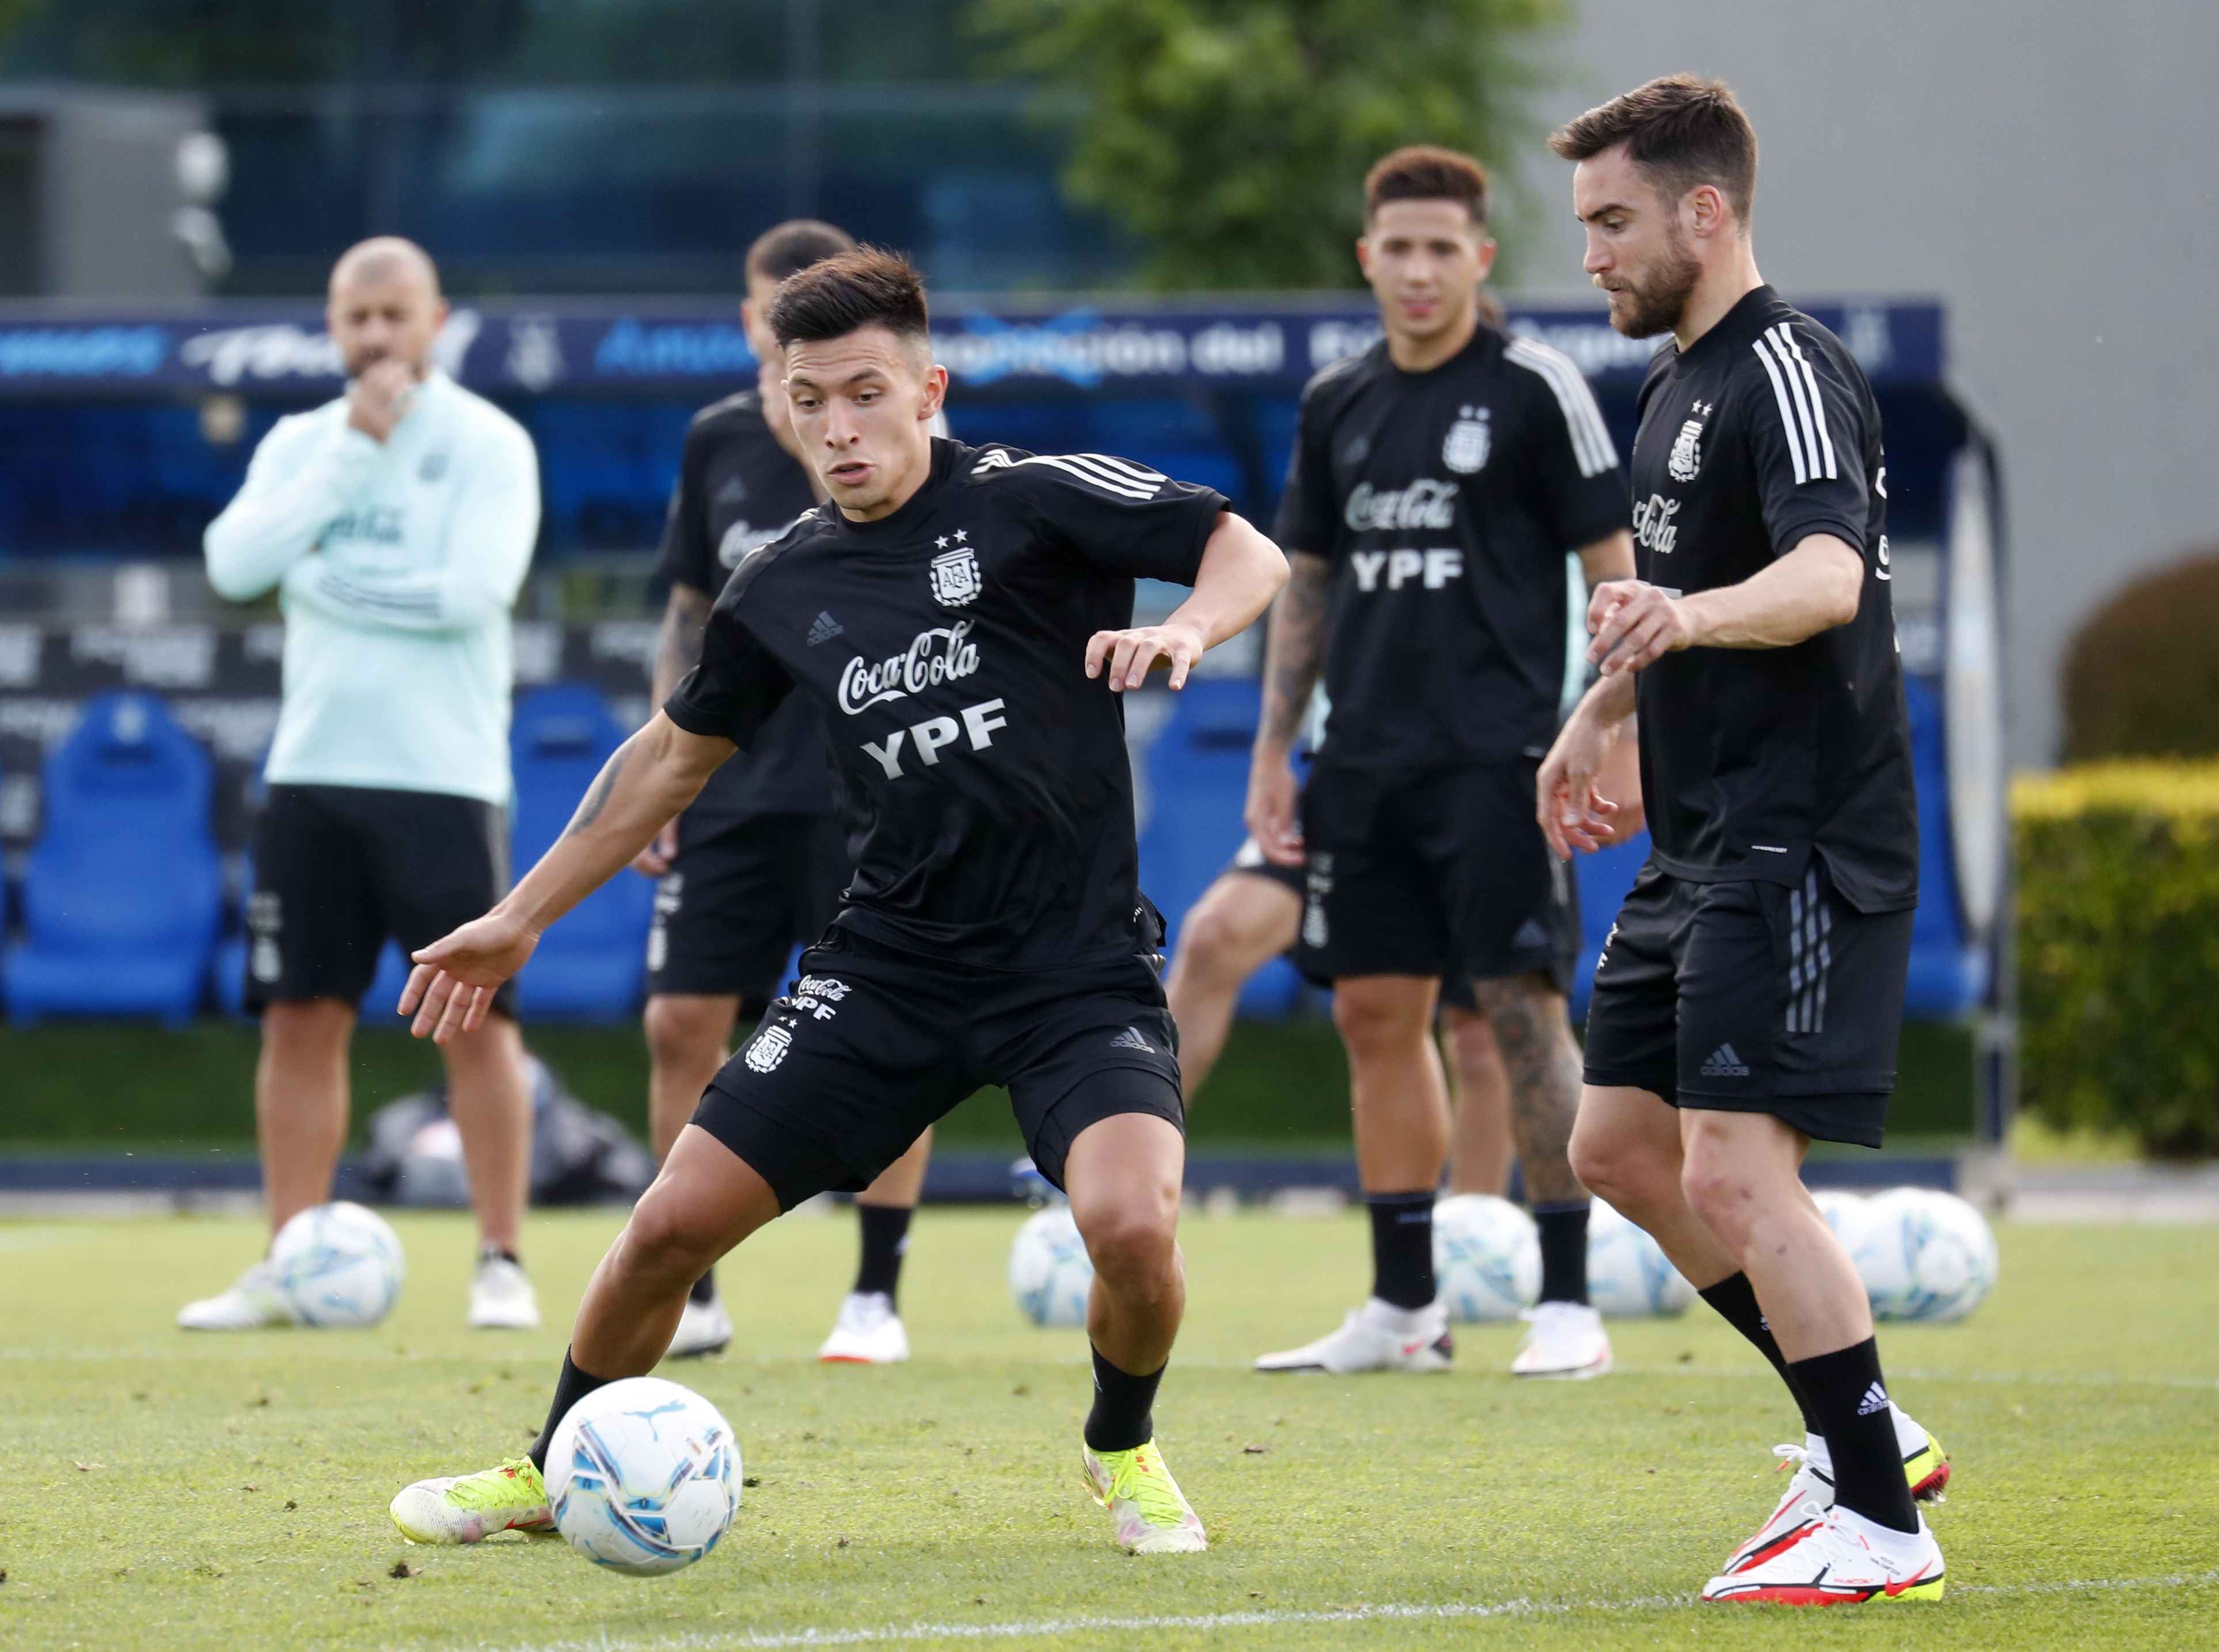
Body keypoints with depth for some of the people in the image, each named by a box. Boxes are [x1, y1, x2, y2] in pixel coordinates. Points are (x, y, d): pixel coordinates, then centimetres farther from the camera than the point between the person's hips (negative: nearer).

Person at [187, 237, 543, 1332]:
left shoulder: (486, 443, -3)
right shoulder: (299, 444, 12)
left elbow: (475, 588, -17)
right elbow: (234, 562, -5)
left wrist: (329, 585, -7)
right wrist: (353, 452, -8)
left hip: (443, 777, -4)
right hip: (311, 769, 4)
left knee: (476, 1018, -4)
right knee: (300, 1021, 4)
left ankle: (501, 1266, 2)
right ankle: (289, 1270, 10)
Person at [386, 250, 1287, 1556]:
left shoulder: (1028, 500, -7)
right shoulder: (782, 590, 6)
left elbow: (1250, 553, -7)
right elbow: (678, 754, 20)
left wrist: (1185, 629, -29)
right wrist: (521, 920, 23)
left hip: (1078, 965, -4)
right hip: (892, 968, 4)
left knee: (1131, 1226, -27)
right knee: (674, 1223, -3)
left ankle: (1124, 1449, 6)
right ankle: (558, 1468, 24)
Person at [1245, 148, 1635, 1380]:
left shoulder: (1534, 389, -4)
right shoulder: (1337, 404, 12)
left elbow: (1614, 565, -4)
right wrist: (1272, 749, 14)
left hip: (1495, 758, -6)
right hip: (1365, 764, 6)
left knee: (1521, 1007, -9)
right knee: (1377, 1013, 7)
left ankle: (1567, 1303, -4)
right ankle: (1402, 1310, 14)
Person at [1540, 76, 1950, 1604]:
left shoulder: (1789, 371, -15)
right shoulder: (1683, 381, 16)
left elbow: (1827, 575, -33)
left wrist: (1693, 617, -51)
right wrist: (1600, 712, 40)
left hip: (1804, 843, -11)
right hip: (1708, 846, 11)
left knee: (1734, 1175, -16)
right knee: (1620, 1146, 12)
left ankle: (1884, 1529, -10)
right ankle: (1867, 1432, 21)